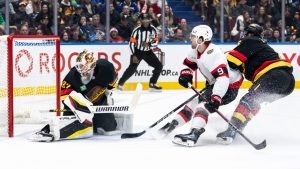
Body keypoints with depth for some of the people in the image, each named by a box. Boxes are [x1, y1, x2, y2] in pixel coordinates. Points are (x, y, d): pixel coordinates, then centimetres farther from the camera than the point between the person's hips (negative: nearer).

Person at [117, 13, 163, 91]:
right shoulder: (137, 30, -15)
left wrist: (148, 44, -23)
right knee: (132, 68, -19)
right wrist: (133, 55, -19)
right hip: (137, 51, -4)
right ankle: (120, 83, -7)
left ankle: (152, 83, 11)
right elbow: (131, 43, -14)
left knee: (159, 66, -2)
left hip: (148, 52, 4)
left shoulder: (153, 30, -5)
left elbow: (156, 42, -2)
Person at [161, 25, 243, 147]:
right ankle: (172, 124, 20)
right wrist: (185, 74, -6)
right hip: (215, 84, 10)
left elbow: (223, 78, -40)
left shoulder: (212, 54, -32)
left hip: (229, 86, -10)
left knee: (203, 104, -25)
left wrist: (215, 98, -47)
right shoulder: (196, 51, -2)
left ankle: (193, 135, -38)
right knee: (193, 102, 11)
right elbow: (188, 63, 17)